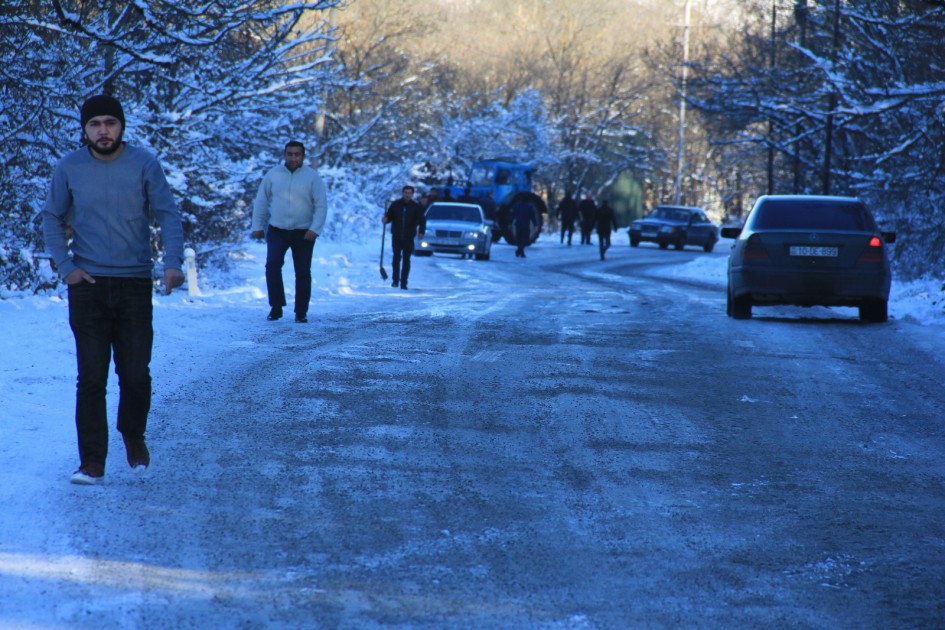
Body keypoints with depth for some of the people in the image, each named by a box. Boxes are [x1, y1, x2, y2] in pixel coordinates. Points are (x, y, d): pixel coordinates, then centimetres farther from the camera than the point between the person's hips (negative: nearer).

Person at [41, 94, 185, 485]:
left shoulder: (144, 165, -2)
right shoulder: (68, 169, 1)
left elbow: (168, 214, -1)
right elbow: (51, 218, 10)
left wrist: (173, 262, -15)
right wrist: (65, 266, -2)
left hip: (135, 284, 0)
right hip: (88, 285, 0)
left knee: (136, 374, 2)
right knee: (91, 378, -3)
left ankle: (133, 435, 30)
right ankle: (92, 460, 3)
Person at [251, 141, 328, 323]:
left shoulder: (312, 176, -1)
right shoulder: (273, 175, 3)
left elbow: (321, 205, -3)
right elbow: (261, 201, 9)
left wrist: (315, 229, -14)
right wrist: (258, 226, 5)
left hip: (303, 233, -1)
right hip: (277, 231, 1)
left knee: (303, 273, 3)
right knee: (272, 265, -17)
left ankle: (301, 312, 13)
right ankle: (276, 307, -9)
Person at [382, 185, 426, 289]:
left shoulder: (416, 207, 0)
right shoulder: (395, 205, 2)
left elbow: (422, 220, -2)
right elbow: (389, 216, 8)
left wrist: (421, 231, -18)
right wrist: (385, 219, -15)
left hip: (409, 238, 0)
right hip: (396, 237, 0)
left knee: (406, 260, 2)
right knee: (396, 257, -7)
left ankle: (403, 282, 7)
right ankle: (395, 280, 2)